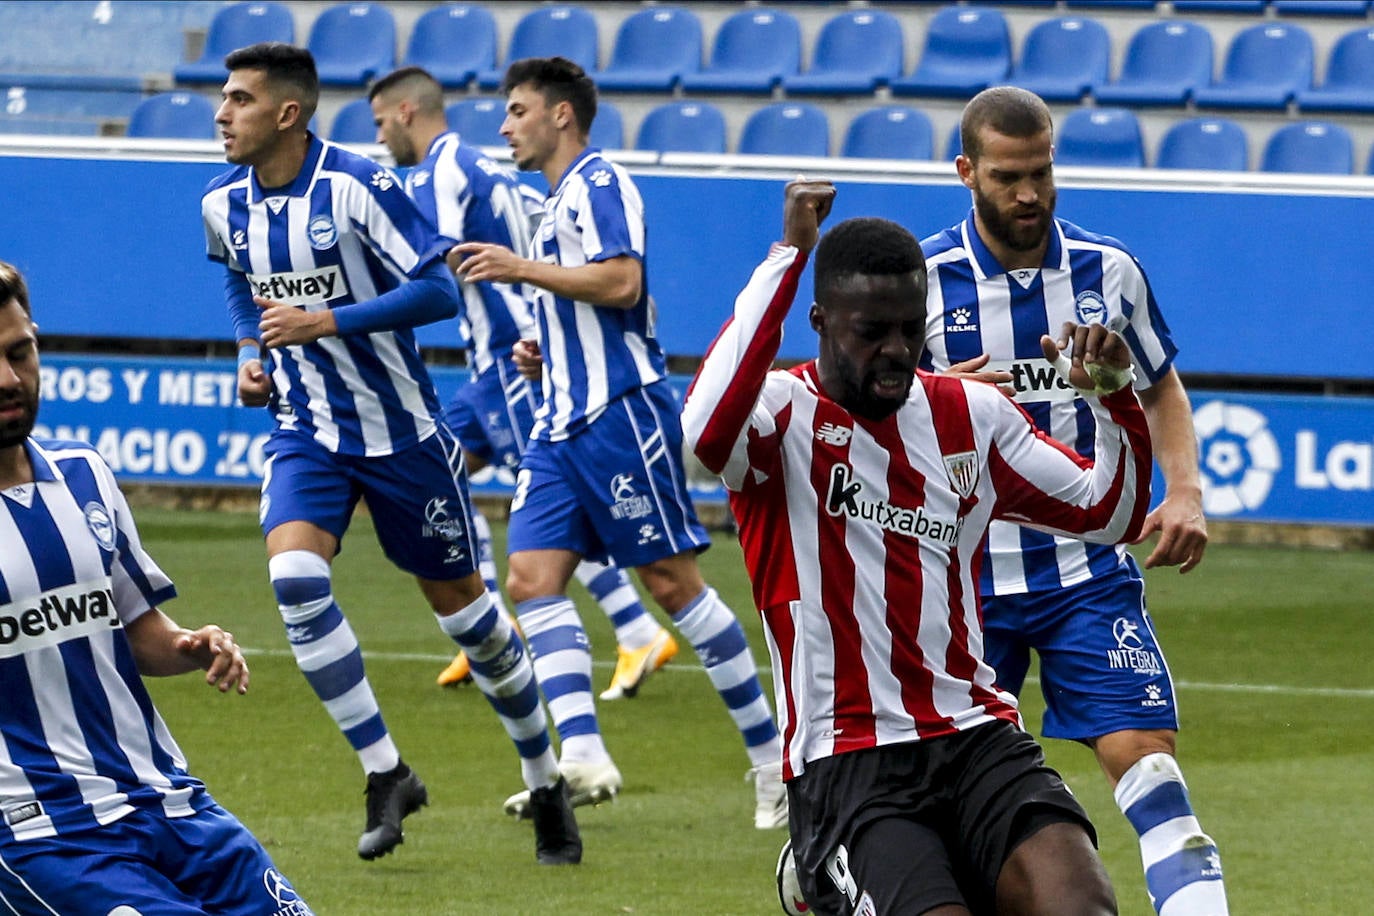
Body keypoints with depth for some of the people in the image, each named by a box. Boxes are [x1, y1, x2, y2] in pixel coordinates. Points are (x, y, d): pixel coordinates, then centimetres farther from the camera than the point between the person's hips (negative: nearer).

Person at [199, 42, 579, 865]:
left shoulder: (357, 186, -19)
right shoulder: (225, 205, -1)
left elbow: (438, 291, -22)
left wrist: (324, 321, -28)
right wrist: (253, 352, 4)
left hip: (401, 428, -4)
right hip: (308, 431, 4)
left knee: (459, 600, 7)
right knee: (295, 577, -22)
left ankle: (546, 783, 26)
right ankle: (386, 774, -10)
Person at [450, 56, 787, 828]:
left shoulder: (598, 183, -7)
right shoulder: (558, 204, 23)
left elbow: (621, 281, -22)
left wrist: (520, 268, -17)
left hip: (621, 412, -10)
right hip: (565, 423, 10)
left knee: (673, 581, -6)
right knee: (533, 576, -6)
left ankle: (773, 756, 2)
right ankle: (581, 756, -16)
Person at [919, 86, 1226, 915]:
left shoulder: (1109, 271, 1)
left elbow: (1162, 387, 16)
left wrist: (1184, 491, 0)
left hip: (1089, 571, 1)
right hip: (963, 576, -1)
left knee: (1147, 755, -14)